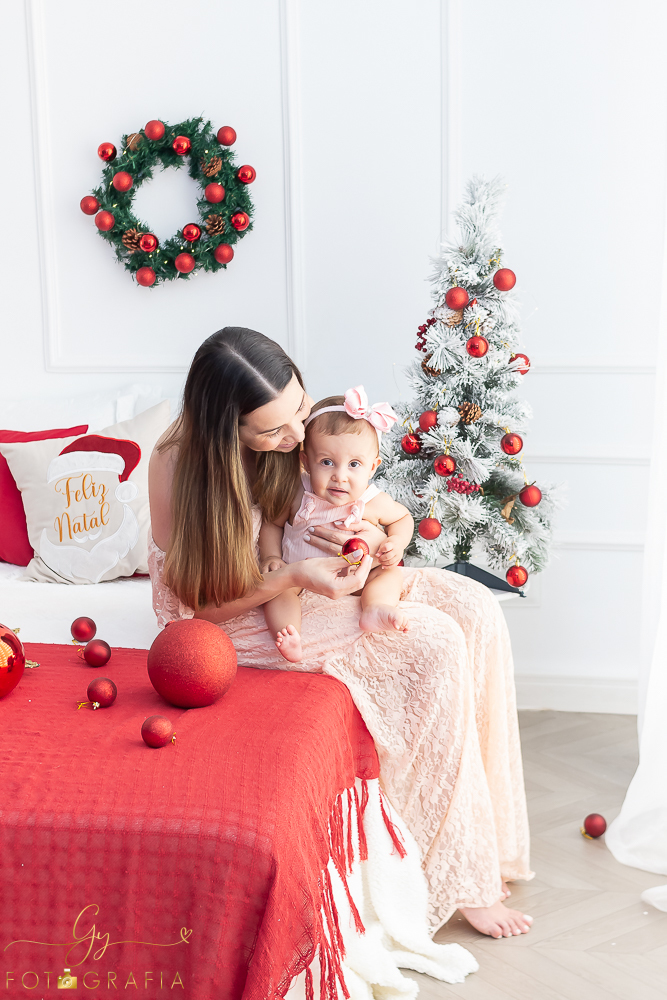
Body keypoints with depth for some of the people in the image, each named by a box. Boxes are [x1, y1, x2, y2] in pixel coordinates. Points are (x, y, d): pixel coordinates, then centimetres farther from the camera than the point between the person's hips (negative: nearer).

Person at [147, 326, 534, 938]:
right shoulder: (179, 463, -27)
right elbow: (198, 604, -20)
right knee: (434, 645, -24)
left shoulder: (307, 424, -10)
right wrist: (296, 576, -31)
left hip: (316, 582, 7)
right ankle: (459, 878, -13)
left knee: (477, 610, -13)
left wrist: (373, 540, -17)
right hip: (245, 618, -6)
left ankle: (490, 835, -6)